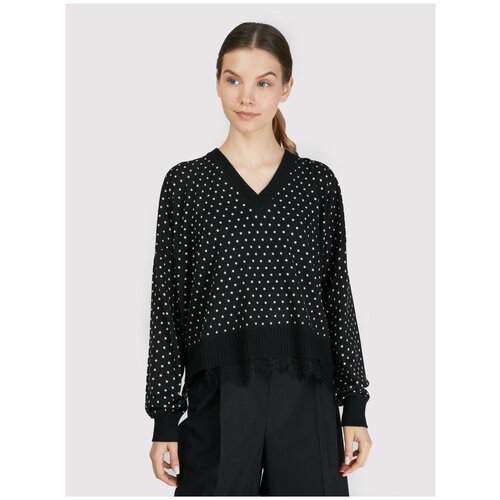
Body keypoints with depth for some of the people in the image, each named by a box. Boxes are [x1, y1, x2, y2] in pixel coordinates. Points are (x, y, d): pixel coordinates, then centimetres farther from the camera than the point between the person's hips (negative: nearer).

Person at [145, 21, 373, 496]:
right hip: (219, 393, -1)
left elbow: (338, 293, 7)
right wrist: (164, 420, 0)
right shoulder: (186, 182, 4)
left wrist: (355, 406, 3)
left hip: (306, 391, 1)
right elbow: (167, 302, 3)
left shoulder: (318, 182, 7)